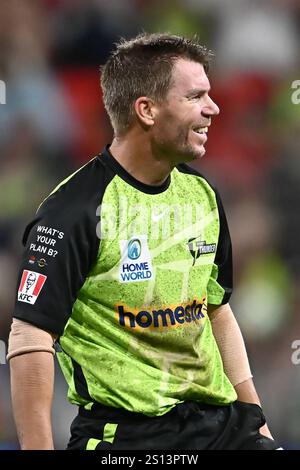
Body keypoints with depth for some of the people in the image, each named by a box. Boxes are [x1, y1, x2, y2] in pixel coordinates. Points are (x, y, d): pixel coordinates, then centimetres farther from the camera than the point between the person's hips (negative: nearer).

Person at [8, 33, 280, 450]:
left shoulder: (203, 195, 10)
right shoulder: (73, 211, -13)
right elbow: (31, 339, -15)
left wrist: (254, 418, 14)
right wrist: (38, 449, -20)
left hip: (217, 419, 6)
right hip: (123, 433, -6)